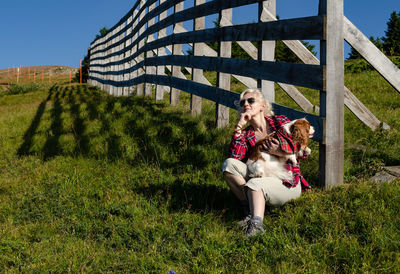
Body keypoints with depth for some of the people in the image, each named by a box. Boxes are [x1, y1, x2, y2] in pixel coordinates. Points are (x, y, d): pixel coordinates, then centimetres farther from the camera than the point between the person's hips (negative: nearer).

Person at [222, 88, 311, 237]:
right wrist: (239, 127, -14)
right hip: (262, 179, 4)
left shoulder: (280, 122, 0)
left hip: (288, 183, -4)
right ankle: (250, 209, -18)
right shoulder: (246, 134, 7)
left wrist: (280, 152, -18)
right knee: (229, 164, -17)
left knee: (255, 183, -34)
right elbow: (234, 157, -13)